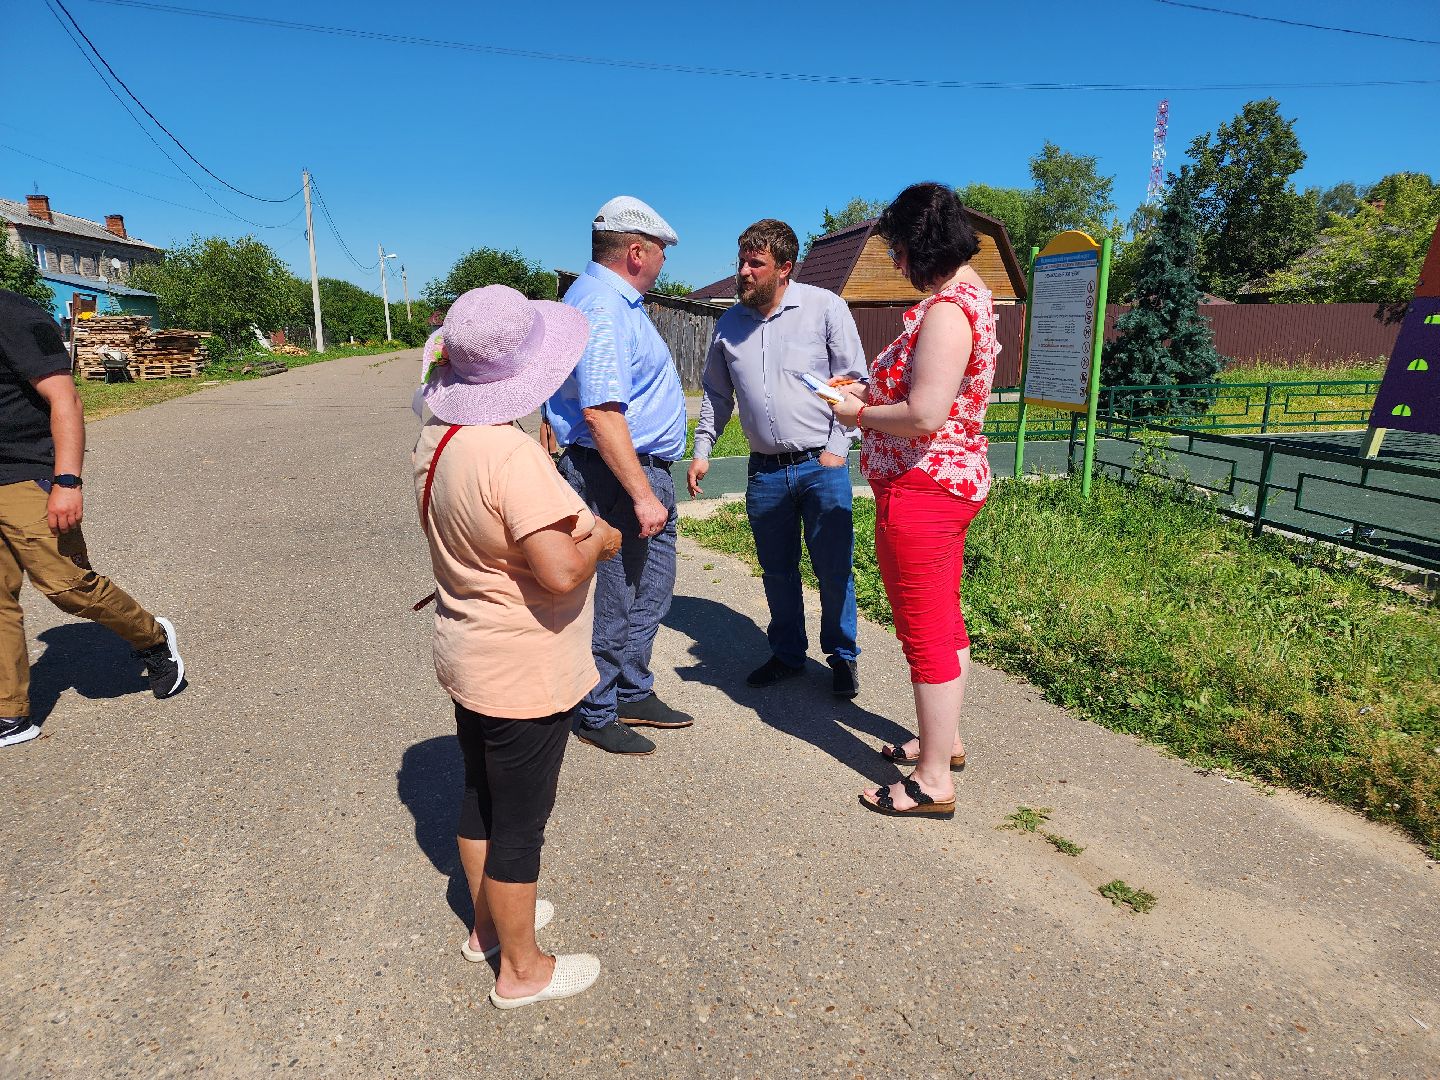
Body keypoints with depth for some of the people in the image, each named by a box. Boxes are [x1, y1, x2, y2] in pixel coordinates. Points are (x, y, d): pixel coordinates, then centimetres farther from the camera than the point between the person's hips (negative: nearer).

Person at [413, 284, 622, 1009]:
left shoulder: (436, 440, 1)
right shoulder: (510, 454, -28)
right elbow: (561, 573, -33)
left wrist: (568, 525, 5)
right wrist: (601, 538, -13)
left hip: (468, 656, 9)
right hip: (523, 673, -9)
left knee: (481, 793, 24)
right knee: (520, 822, 8)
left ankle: (488, 922, 45)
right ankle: (521, 969, 28)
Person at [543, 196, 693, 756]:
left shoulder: (614, 299, 15)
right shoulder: (604, 309, -20)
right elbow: (601, 411, -28)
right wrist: (642, 495, -27)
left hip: (645, 475, 11)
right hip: (618, 478, -11)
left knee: (651, 590, 19)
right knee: (614, 604, 2)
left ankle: (634, 694, 34)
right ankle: (596, 716, 19)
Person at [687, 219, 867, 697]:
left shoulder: (825, 307, -4)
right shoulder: (729, 324, 9)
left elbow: (856, 379, -3)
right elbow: (716, 394, 19)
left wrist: (837, 447, -9)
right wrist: (702, 450, 12)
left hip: (822, 465, -3)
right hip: (765, 472, 4)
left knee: (834, 569, 3)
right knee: (777, 571, 13)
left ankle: (842, 658, 23)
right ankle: (787, 654, 31)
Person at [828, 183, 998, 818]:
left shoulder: (944, 310, -21)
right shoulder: (969, 293, 13)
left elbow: (924, 416, -28)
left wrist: (859, 414, -11)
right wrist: (868, 391, 11)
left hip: (922, 491, -11)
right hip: (956, 480, 11)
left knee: (925, 633, -1)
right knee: (944, 621, 21)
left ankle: (934, 781, 13)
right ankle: (945, 740, 38)